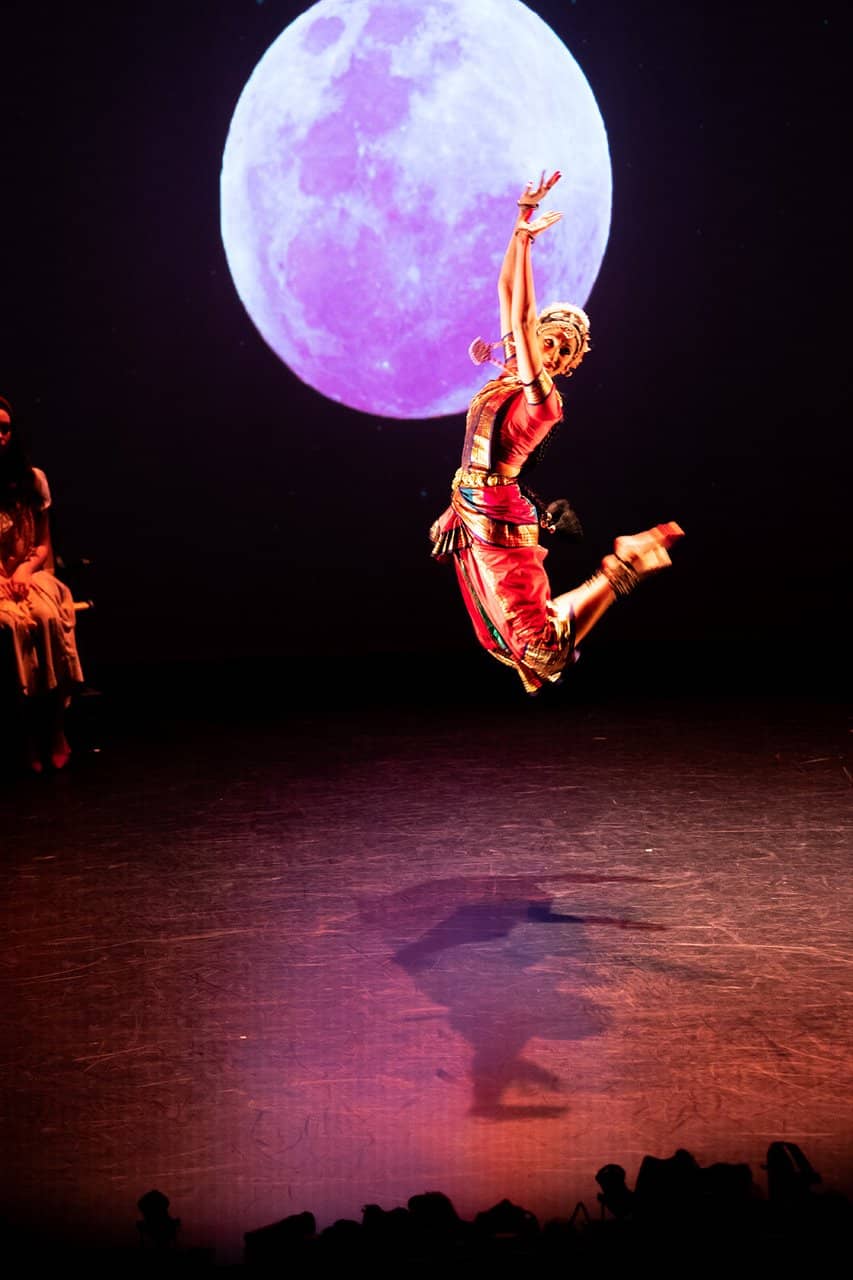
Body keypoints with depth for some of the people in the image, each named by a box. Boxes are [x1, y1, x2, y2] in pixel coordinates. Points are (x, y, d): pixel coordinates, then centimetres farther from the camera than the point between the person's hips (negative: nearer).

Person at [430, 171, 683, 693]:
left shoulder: (542, 396, -14)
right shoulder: (513, 370, 6)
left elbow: (523, 315, -22)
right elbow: (507, 291, 8)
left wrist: (527, 240, -19)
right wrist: (523, 220, 5)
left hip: (499, 520, -8)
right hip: (474, 513, 8)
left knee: (539, 639, -8)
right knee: (502, 632, 14)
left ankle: (621, 567, 4)